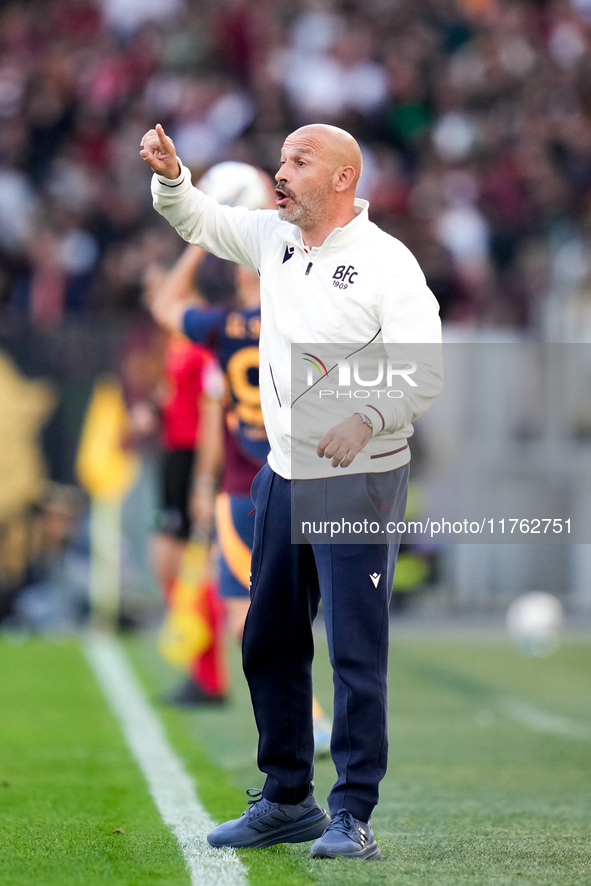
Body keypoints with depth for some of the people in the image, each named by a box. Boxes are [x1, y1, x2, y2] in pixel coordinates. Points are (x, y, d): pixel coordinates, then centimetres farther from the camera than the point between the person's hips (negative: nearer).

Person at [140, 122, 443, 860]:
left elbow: (427, 371, -17)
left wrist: (366, 419, -32)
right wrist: (170, 176, -2)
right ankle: (286, 802, 24)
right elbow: (198, 219, 19)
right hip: (284, 478, 8)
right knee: (268, 643, 13)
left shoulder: (386, 261, -12)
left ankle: (352, 816, -3)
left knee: (357, 650, -7)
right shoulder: (274, 240, 9)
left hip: (359, 481, -8)